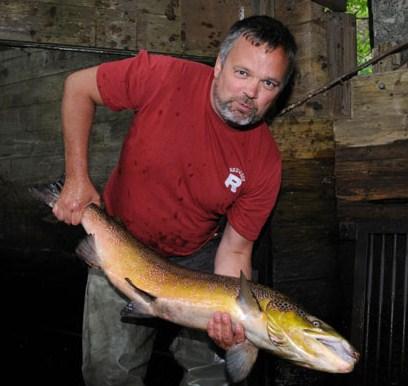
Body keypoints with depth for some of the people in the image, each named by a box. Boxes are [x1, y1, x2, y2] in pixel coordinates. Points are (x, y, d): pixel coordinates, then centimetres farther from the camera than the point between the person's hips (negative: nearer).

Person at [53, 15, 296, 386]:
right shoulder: (165, 77, -26)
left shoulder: (264, 163, -21)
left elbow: (234, 251, -15)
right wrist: (77, 178, -16)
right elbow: (78, 86, -12)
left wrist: (231, 318, -33)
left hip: (197, 257, 1)